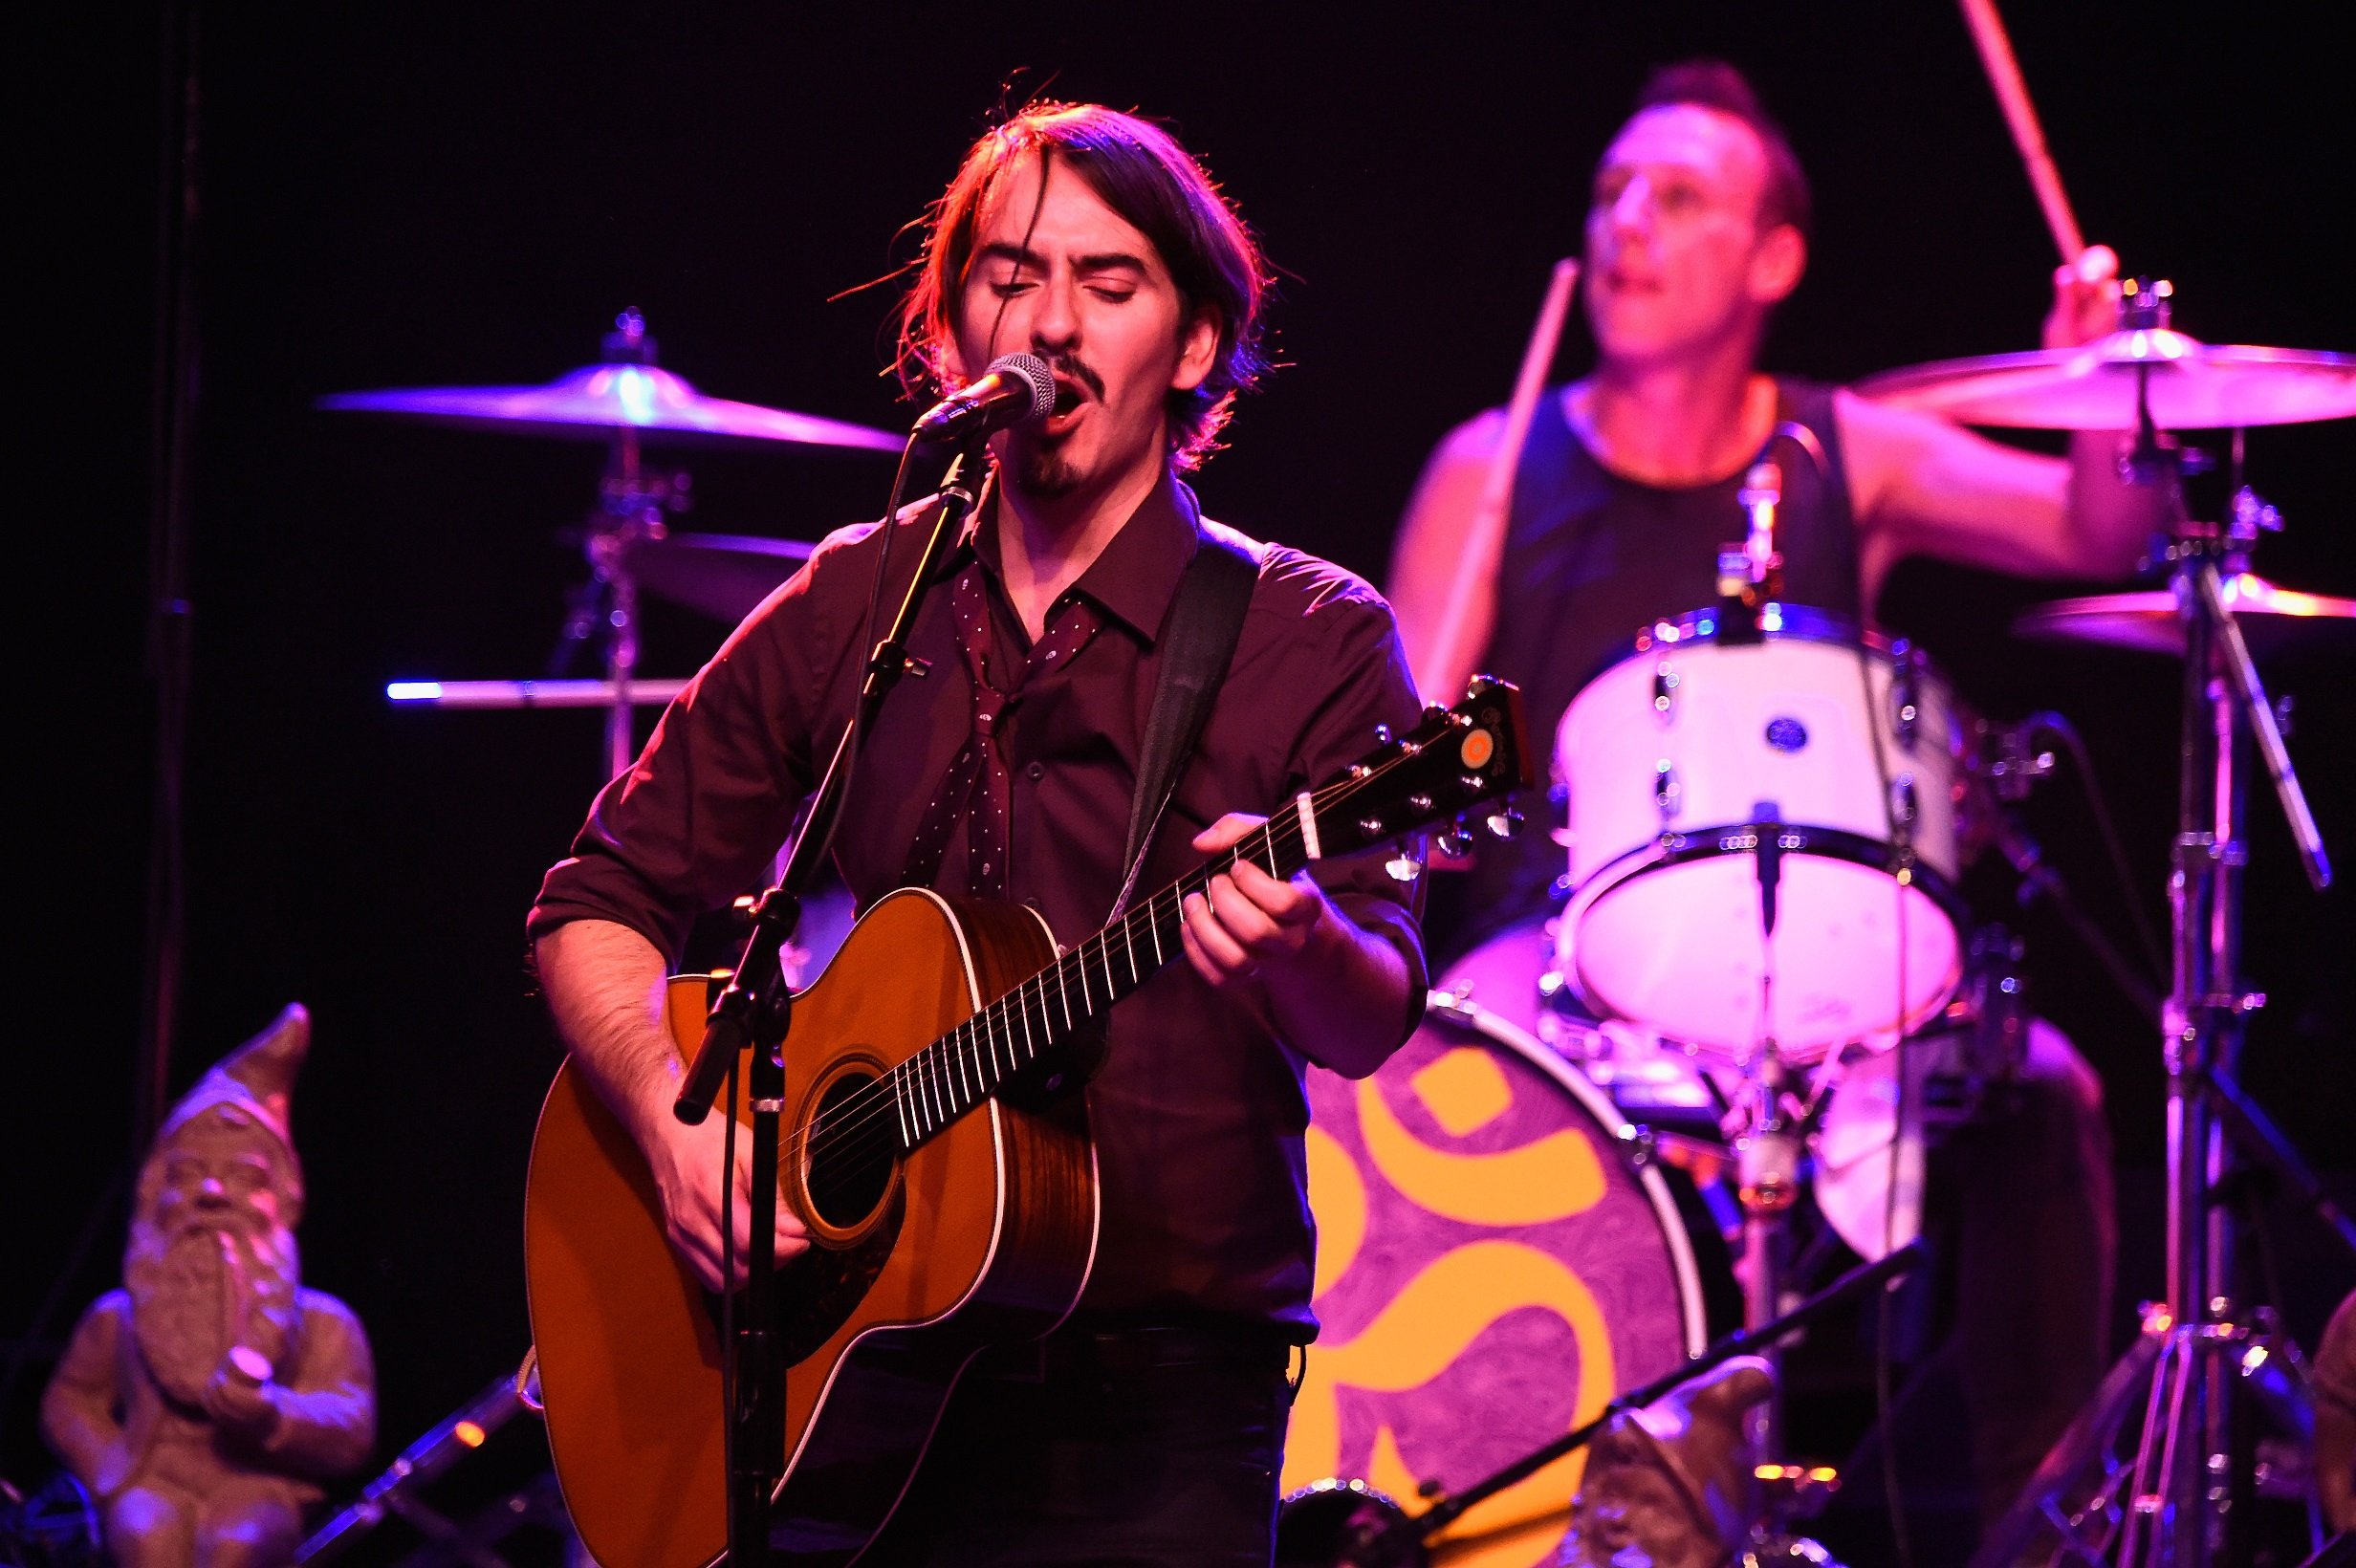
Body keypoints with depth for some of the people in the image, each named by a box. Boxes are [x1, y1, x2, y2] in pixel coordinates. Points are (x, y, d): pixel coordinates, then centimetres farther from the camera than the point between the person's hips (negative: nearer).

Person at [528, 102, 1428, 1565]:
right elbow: (602, 906, 12)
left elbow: (1369, 1021, -13)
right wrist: (675, 1114, -7)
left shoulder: (1307, 639, -2)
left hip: (1152, 1405, -2)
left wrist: (1296, 944, -36)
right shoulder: (850, 608, 8)